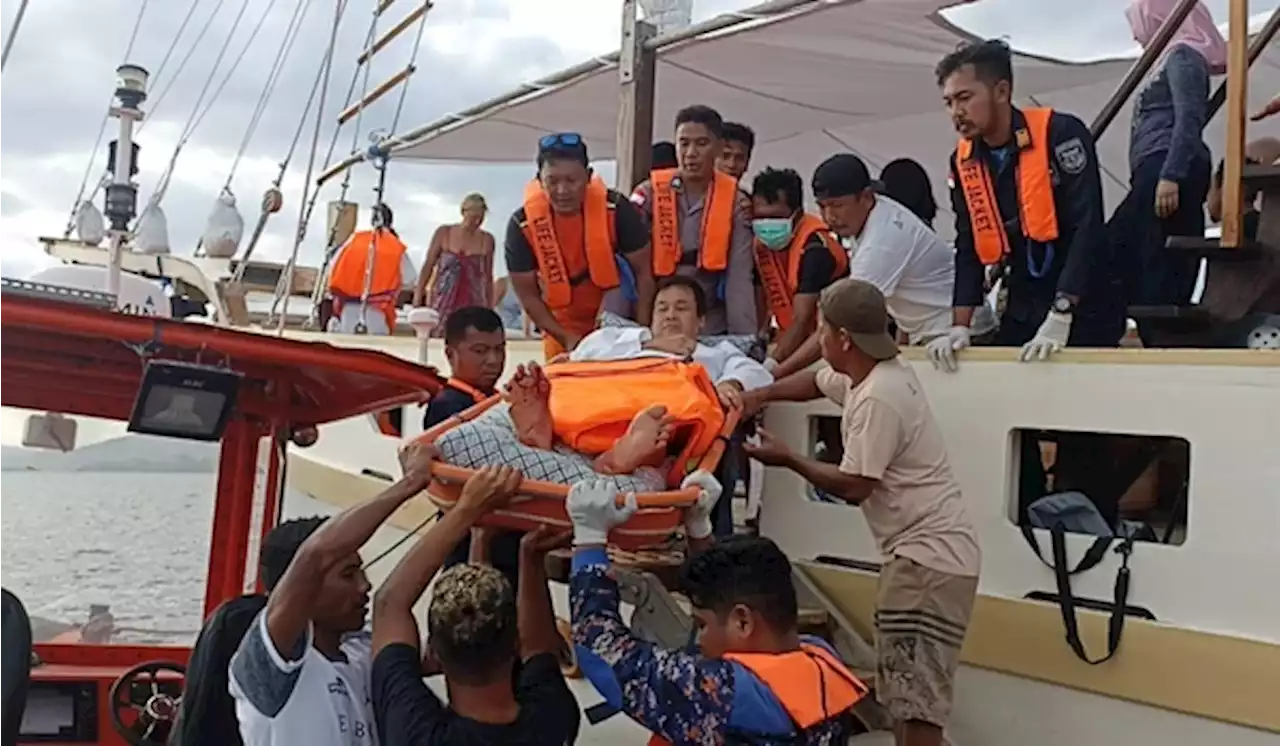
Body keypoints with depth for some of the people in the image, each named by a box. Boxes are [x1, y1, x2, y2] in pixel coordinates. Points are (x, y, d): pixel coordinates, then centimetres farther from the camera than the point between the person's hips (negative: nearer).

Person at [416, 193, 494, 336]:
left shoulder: (486, 240, 2)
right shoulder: (444, 233, 1)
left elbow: (488, 277, 7)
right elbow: (428, 266, 5)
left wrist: (490, 308, 6)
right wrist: (418, 297, 0)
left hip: (472, 303, 0)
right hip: (442, 302, 0)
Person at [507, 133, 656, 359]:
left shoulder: (617, 210, -23)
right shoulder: (522, 225, -20)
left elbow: (643, 273, -13)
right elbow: (527, 294, -12)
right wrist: (566, 338, -20)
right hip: (562, 328, 1)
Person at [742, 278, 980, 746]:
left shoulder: (876, 399, -22)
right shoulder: (875, 374, 10)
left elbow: (853, 487, -19)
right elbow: (814, 382, 30)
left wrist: (787, 459, -7)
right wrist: (759, 396, 18)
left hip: (929, 556, -11)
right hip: (922, 550, 11)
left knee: (917, 700, -11)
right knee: (903, 691, 17)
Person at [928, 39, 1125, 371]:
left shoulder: (1060, 134, -16)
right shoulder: (964, 162, 2)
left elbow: (1088, 229, -22)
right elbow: (969, 250, 3)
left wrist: (1059, 319, -28)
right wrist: (960, 326, -9)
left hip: (1084, 310, -5)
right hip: (1022, 312, 6)